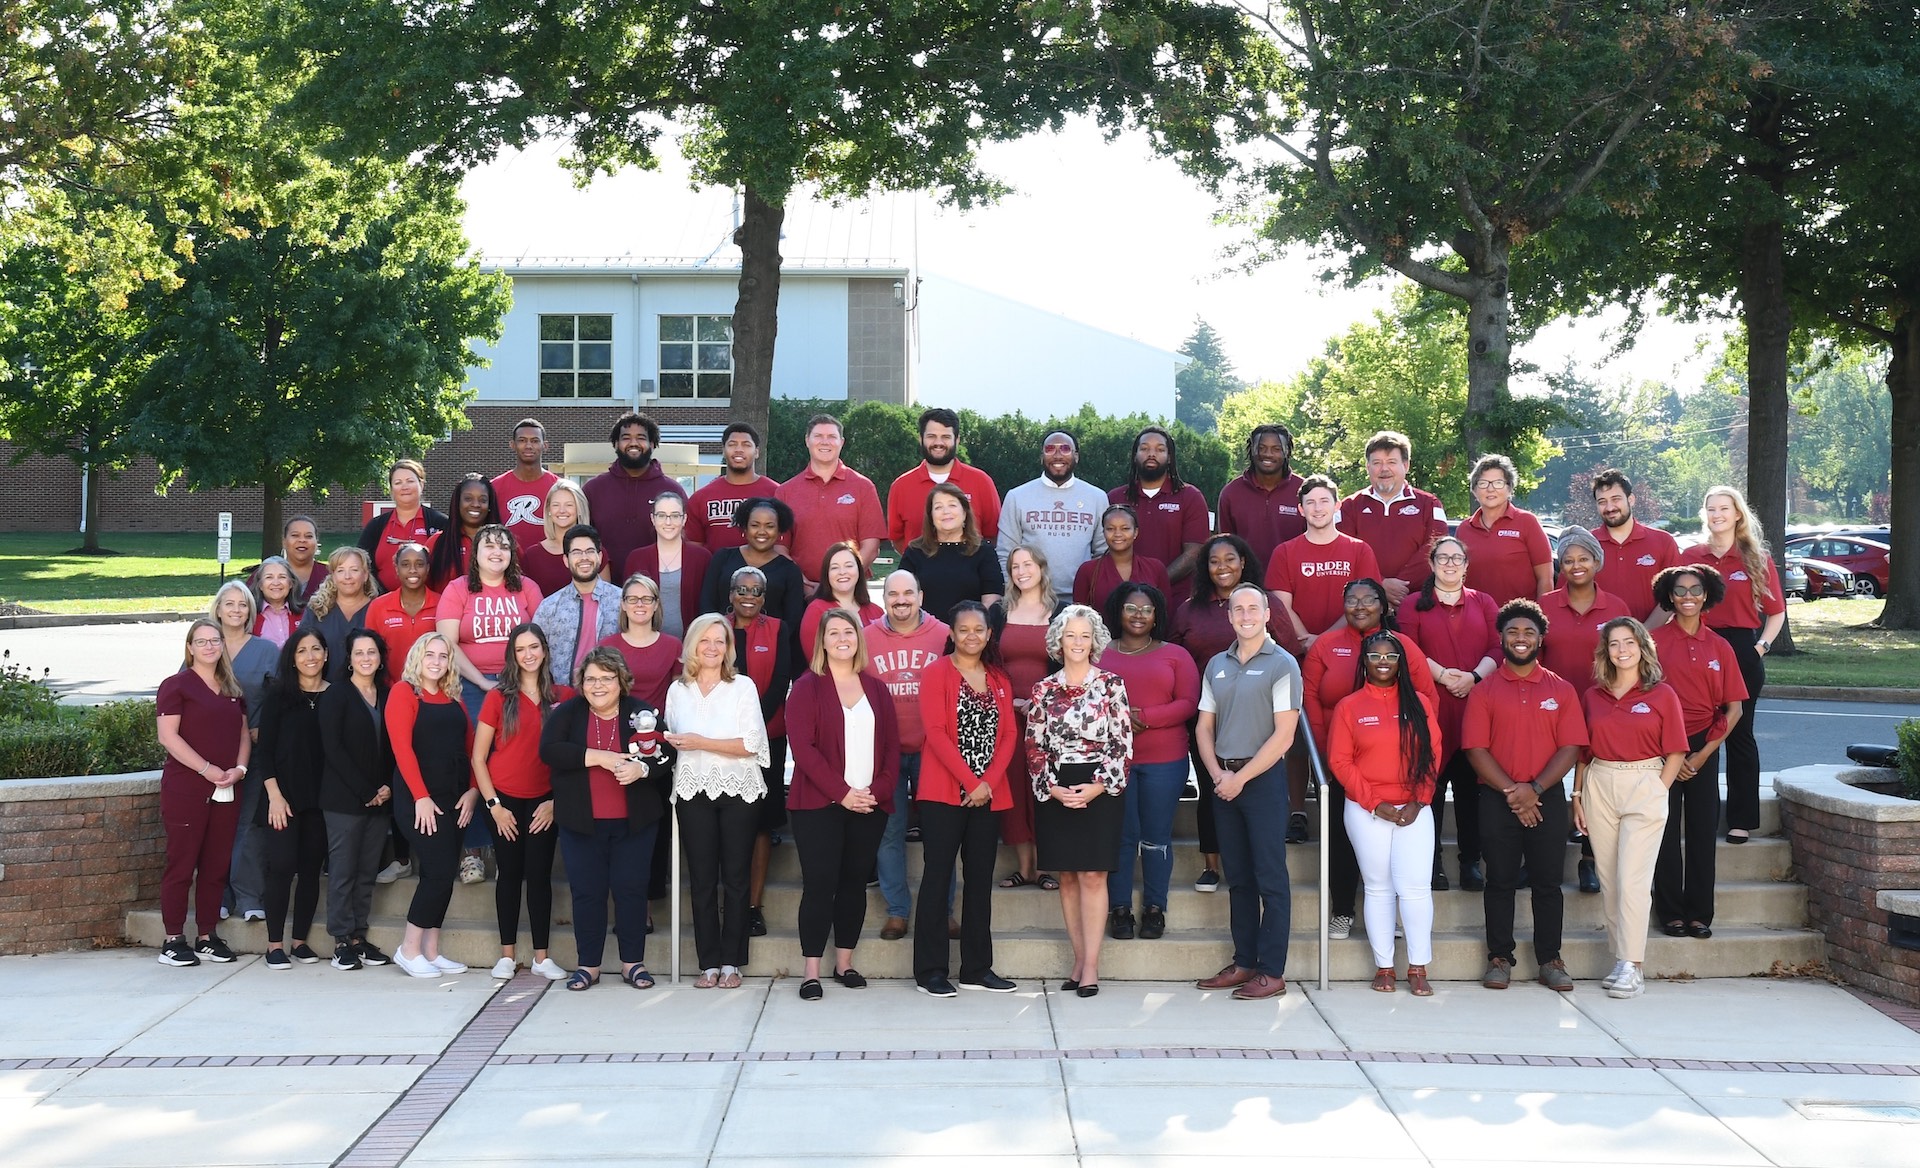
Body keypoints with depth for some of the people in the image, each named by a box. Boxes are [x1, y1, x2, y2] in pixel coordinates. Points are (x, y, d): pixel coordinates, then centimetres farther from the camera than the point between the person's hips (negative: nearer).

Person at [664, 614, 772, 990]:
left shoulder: (743, 686, 0)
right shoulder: (678, 690, 9)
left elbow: (750, 744, -9)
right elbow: (671, 741, 17)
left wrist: (700, 743, -14)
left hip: (738, 791, -2)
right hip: (693, 793, 2)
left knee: (735, 877, 1)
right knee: (702, 878, 1)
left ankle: (731, 963, 7)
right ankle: (709, 963, 7)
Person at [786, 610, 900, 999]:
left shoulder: (876, 688, 12)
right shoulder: (808, 687, 0)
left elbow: (892, 745, 10)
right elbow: (803, 745, -9)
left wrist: (879, 789, -7)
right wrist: (842, 792, -15)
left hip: (870, 804, 4)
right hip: (820, 804, -4)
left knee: (855, 882, 8)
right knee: (820, 884, -6)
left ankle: (844, 963, 17)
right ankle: (811, 971, -2)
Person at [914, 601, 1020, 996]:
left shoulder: (999, 679, 13)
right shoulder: (936, 674, -2)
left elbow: (1009, 735, 7)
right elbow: (936, 732, -11)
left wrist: (988, 782, -8)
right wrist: (968, 781, -16)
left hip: (988, 795, 5)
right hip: (944, 793, -5)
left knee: (980, 878, 8)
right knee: (938, 876, -3)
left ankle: (977, 968, 15)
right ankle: (930, 971, 0)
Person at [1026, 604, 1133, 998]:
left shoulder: (1111, 685, 0)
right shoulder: (1044, 689, 7)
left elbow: (1123, 742, -2)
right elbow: (1034, 746, 5)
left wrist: (1099, 786, -11)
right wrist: (1052, 788, -7)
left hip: (1100, 790, -3)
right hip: (1055, 792, 3)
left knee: (1092, 876, -4)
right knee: (1067, 877, 6)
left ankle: (1091, 964, -2)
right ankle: (1080, 959, 13)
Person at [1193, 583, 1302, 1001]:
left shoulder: (1282, 665, -5)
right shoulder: (1217, 665, 12)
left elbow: (1283, 736, -11)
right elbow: (1204, 726, 13)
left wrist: (1241, 778, -12)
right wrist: (1217, 773, -3)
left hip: (1263, 778, -6)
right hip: (1223, 780, 6)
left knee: (1270, 878, -3)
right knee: (1237, 877, 11)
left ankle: (1272, 972, -1)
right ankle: (1244, 962, 18)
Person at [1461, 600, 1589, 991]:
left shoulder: (1561, 690, 6)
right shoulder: (1484, 691, 3)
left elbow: (1570, 747, -1)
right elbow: (1475, 749, -4)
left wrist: (1535, 789, -12)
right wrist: (1511, 791, -12)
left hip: (1547, 798, 1)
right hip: (1497, 799, -1)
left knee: (1548, 881, 4)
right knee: (1501, 881, 4)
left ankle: (1550, 959, 11)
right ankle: (1499, 958, 11)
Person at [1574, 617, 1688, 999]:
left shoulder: (1662, 695, 1)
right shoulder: (1592, 696, 10)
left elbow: (1676, 753, 1)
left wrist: (1658, 792, -7)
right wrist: (1577, 795, 7)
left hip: (1645, 786, -4)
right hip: (1598, 787, 4)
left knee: (1633, 879, -9)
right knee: (1608, 880, 5)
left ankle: (1631, 967, -8)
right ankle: (1621, 960, 14)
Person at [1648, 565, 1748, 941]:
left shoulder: (1719, 647, 5)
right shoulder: (1654, 641, -2)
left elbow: (1733, 708, 6)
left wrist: (1704, 753, -4)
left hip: (1704, 748, 2)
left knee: (1703, 832, 3)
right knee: (1667, 833, 0)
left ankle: (1700, 914, 10)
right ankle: (1671, 913, 7)